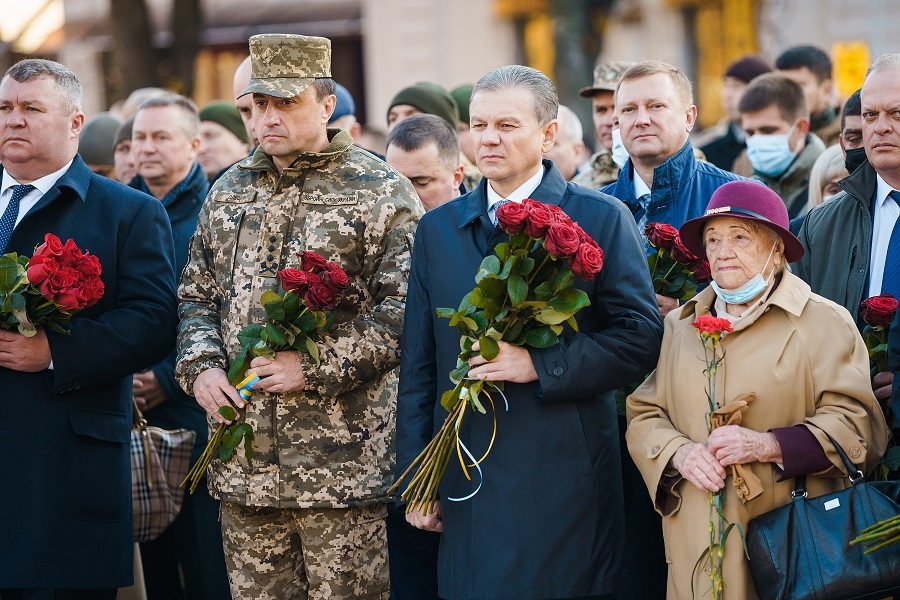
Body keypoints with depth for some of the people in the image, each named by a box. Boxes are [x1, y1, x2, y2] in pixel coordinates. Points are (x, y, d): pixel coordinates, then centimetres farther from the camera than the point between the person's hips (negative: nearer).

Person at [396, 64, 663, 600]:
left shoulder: (601, 219, 0)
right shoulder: (438, 229, 11)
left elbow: (640, 337, -6)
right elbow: (419, 367, 13)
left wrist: (540, 364, -16)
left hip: (565, 484, -3)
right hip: (469, 485, 4)